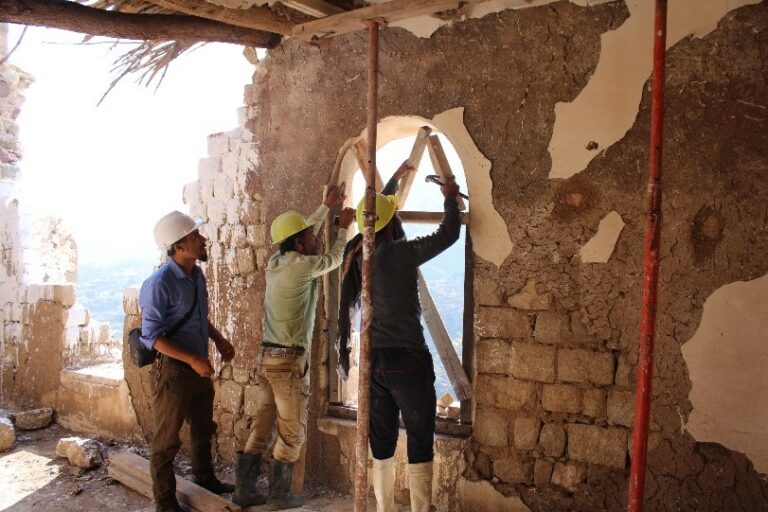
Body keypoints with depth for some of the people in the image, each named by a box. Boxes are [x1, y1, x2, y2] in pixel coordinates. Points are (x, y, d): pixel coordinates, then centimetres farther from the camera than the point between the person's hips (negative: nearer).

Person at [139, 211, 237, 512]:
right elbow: (151, 335, -21)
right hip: (174, 369, -8)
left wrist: (219, 339, 4)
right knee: (167, 440, 8)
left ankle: (204, 478, 45)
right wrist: (192, 359, -26)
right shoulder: (159, 284, -21)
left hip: (200, 367, 8)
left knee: (203, 429, 24)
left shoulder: (197, 276, 3)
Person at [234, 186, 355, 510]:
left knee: (261, 427, 14)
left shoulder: (275, 262, 7)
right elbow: (335, 258, 5)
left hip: (268, 356, 8)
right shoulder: (302, 265, -15)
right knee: (292, 432, 6)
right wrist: (344, 228, 21)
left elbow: (304, 231, 24)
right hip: (289, 360, -8)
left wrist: (327, 206, 31)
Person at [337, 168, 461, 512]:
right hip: (407, 359, -6)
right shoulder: (402, 252, -12)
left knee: (382, 441, 15)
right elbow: (448, 234, -2)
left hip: (374, 360, 7)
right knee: (420, 441, 5)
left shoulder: (358, 258, 2)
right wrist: (450, 199, 11)